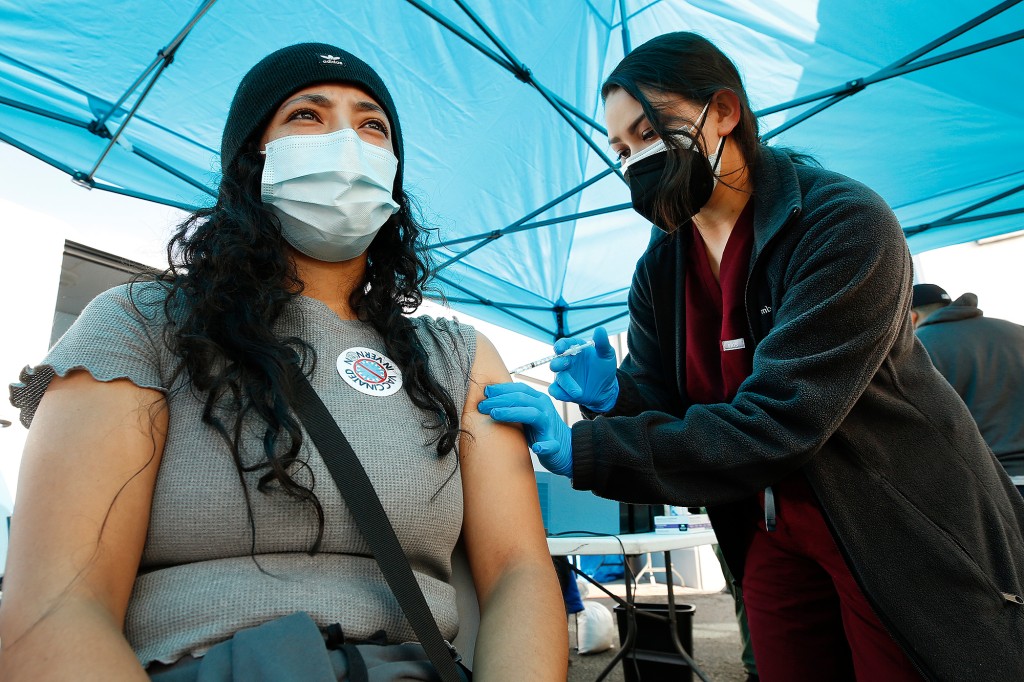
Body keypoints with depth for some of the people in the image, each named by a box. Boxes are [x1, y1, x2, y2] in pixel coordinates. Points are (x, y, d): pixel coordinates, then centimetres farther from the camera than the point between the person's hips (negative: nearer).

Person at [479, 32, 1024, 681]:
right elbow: (664, 406, 1)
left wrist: (580, 450, -35)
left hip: (899, 531, -5)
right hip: (772, 538, 5)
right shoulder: (659, 270, -2)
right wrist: (611, 395, -23)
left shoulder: (846, 224, -22)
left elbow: (776, 421, -30)